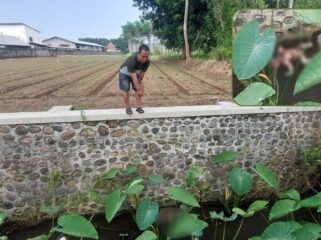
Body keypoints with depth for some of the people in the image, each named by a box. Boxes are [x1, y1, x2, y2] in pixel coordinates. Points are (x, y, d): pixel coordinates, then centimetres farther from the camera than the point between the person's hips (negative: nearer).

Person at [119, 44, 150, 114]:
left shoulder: (147, 61, -29)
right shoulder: (131, 61, -45)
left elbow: (142, 73, -16)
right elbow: (134, 77, -45)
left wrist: (138, 83, -9)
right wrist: (139, 89, -45)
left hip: (136, 73, 5)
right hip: (124, 73, -4)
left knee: (137, 89, -3)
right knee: (126, 90, -9)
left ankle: (138, 107, 3)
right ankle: (127, 107, 2)